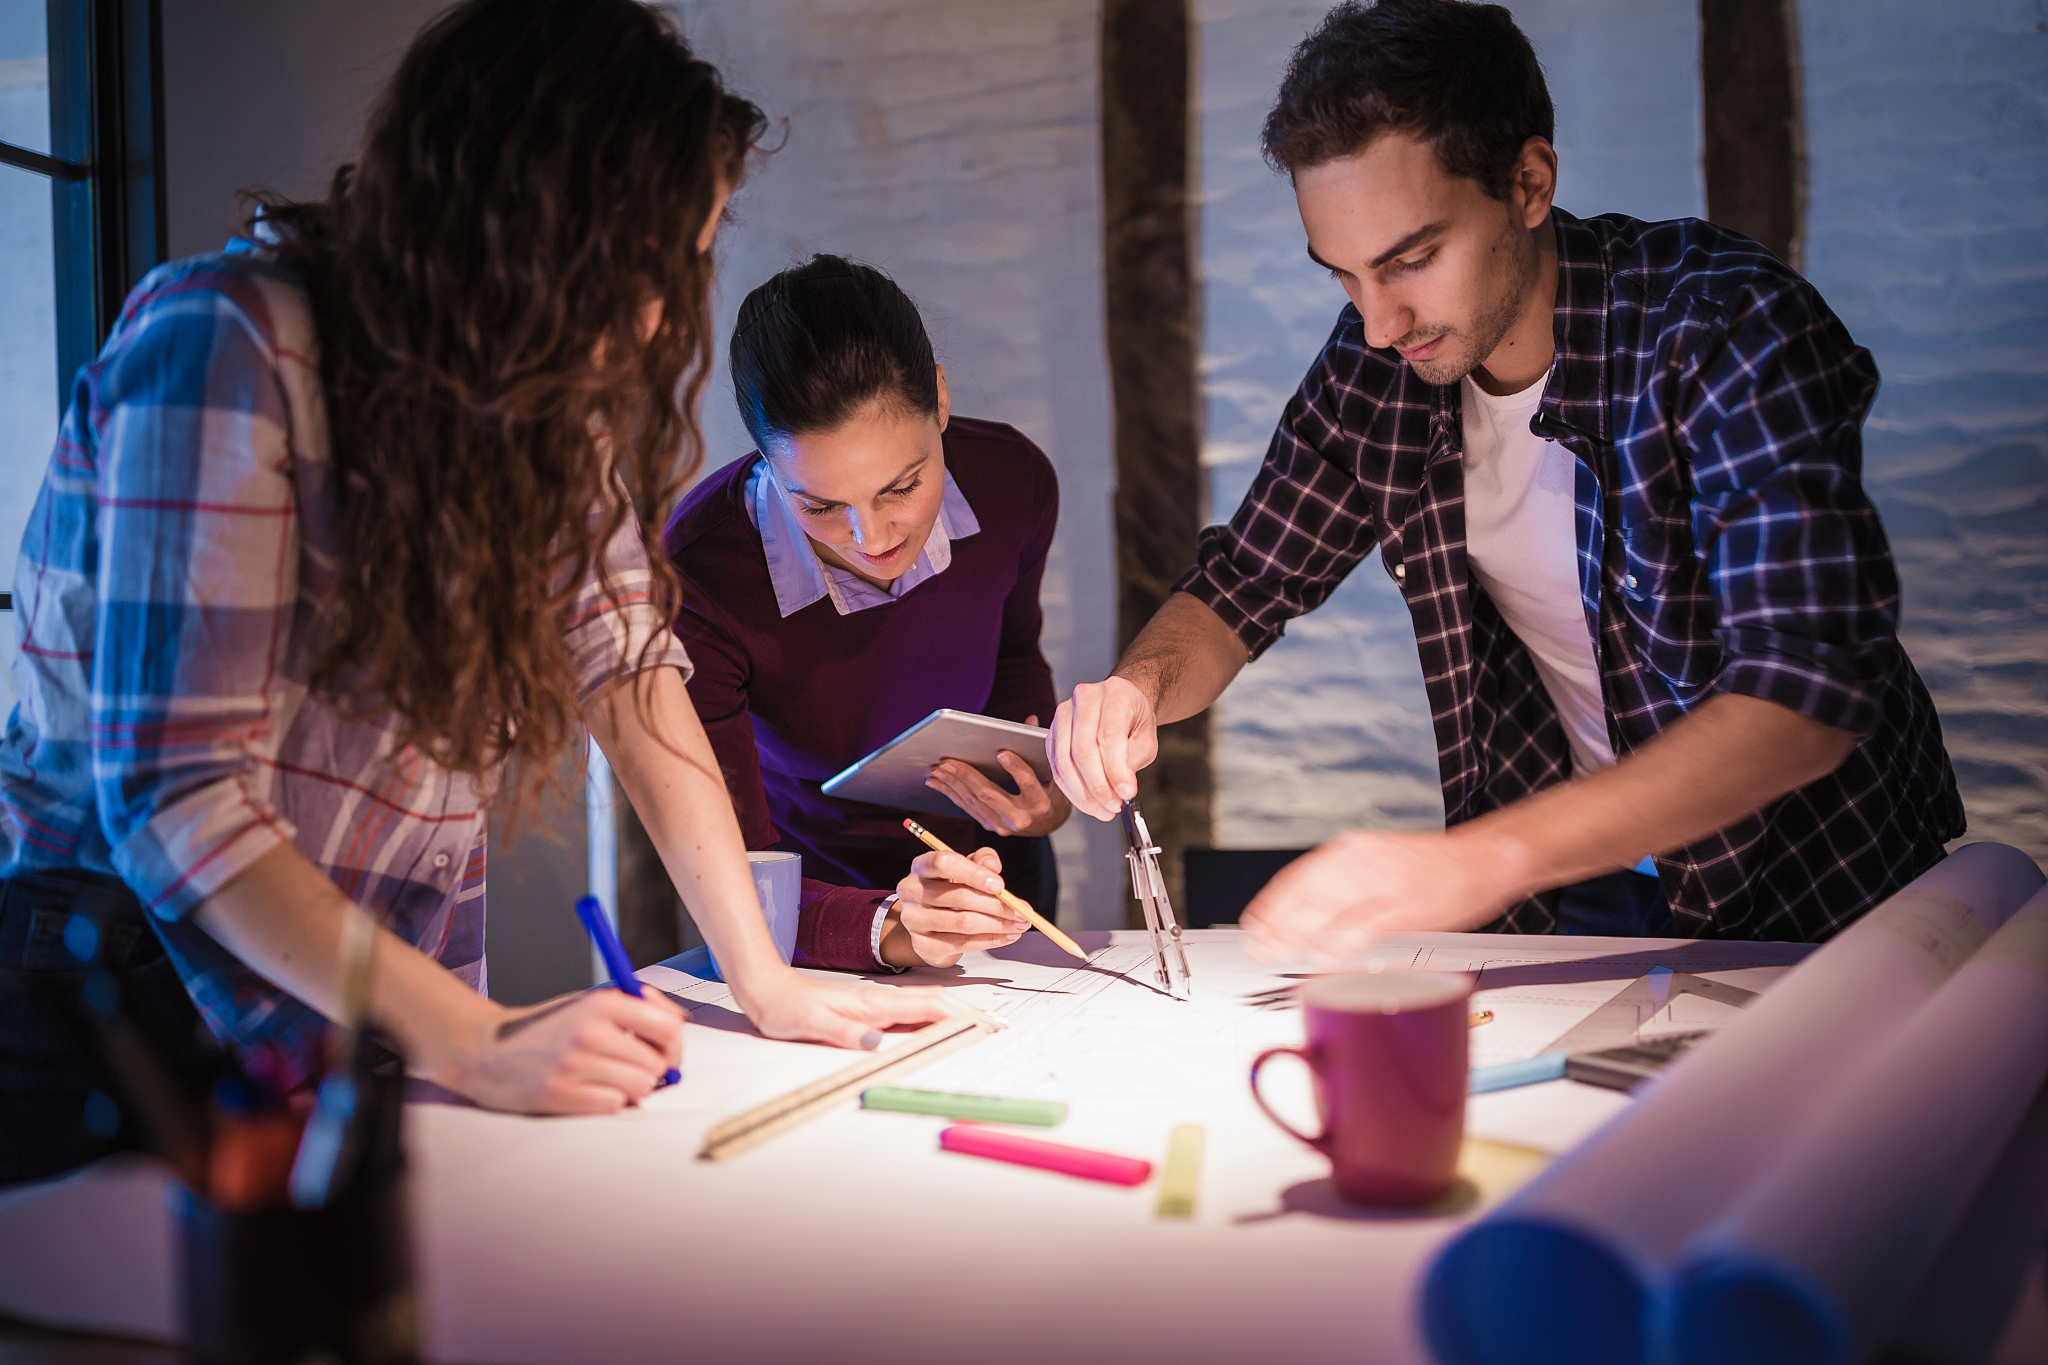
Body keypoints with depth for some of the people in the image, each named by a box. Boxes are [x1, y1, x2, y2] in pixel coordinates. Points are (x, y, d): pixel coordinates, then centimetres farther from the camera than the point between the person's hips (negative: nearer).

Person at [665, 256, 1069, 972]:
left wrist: (1045, 788, -12)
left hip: (996, 876, 3)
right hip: (817, 906, -2)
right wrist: (891, 931, -45)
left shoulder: (1013, 482, -16)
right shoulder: (698, 582, -30)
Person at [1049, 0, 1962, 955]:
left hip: (1812, 893, -2)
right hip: (1563, 880, 2)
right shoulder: (1374, 369, -7)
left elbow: (1812, 686, -32)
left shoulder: (1725, 329, -22)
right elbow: (1241, 587, 4)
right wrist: (1141, 686, -21)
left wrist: (1489, 857, -44)